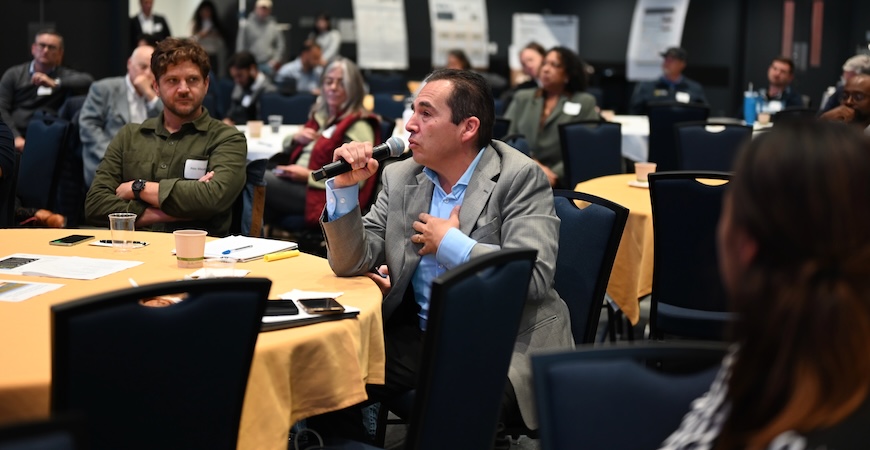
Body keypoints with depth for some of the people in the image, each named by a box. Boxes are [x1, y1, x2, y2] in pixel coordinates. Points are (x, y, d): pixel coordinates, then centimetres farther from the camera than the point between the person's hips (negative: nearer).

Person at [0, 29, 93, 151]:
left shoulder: (65, 75, 11)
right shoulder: (14, 74, 14)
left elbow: (88, 81, -8)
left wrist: (55, 84, -16)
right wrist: (16, 137, -10)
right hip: (13, 139, 0)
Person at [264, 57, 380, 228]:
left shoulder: (358, 126, -5)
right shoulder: (320, 116, 20)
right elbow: (289, 151, 32)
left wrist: (309, 176, -18)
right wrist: (295, 139, 7)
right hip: (294, 182, 8)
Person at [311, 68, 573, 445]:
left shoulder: (519, 177, -9)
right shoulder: (401, 178, 8)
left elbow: (533, 277, -19)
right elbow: (352, 263, 6)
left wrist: (449, 243, -13)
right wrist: (344, 187, -7)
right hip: (420, 338, 5)